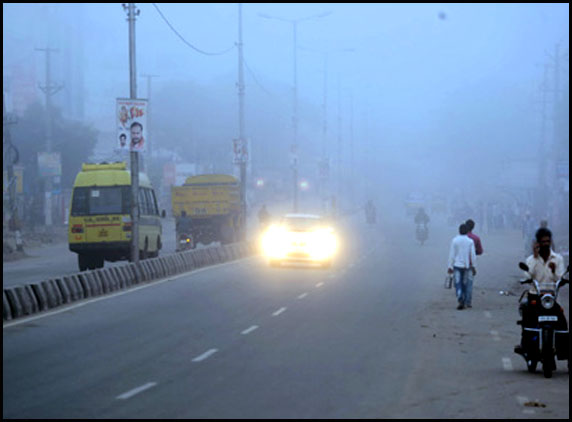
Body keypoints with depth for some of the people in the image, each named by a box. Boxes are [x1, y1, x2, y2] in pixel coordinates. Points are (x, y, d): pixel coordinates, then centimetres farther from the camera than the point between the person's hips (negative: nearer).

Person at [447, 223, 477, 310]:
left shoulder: (454, 240, -6)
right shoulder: (470, 241, -3)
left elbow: (452, 254, -5)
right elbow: (473, 255, -4)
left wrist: (450, 267, 0)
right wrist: (474, 267, 3)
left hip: (457, 265, -2)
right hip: (466, 266, 2)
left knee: (458, 284, -1)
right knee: (464, 284, 13)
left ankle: (460, 300, -25)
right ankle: (463, 303, 16)